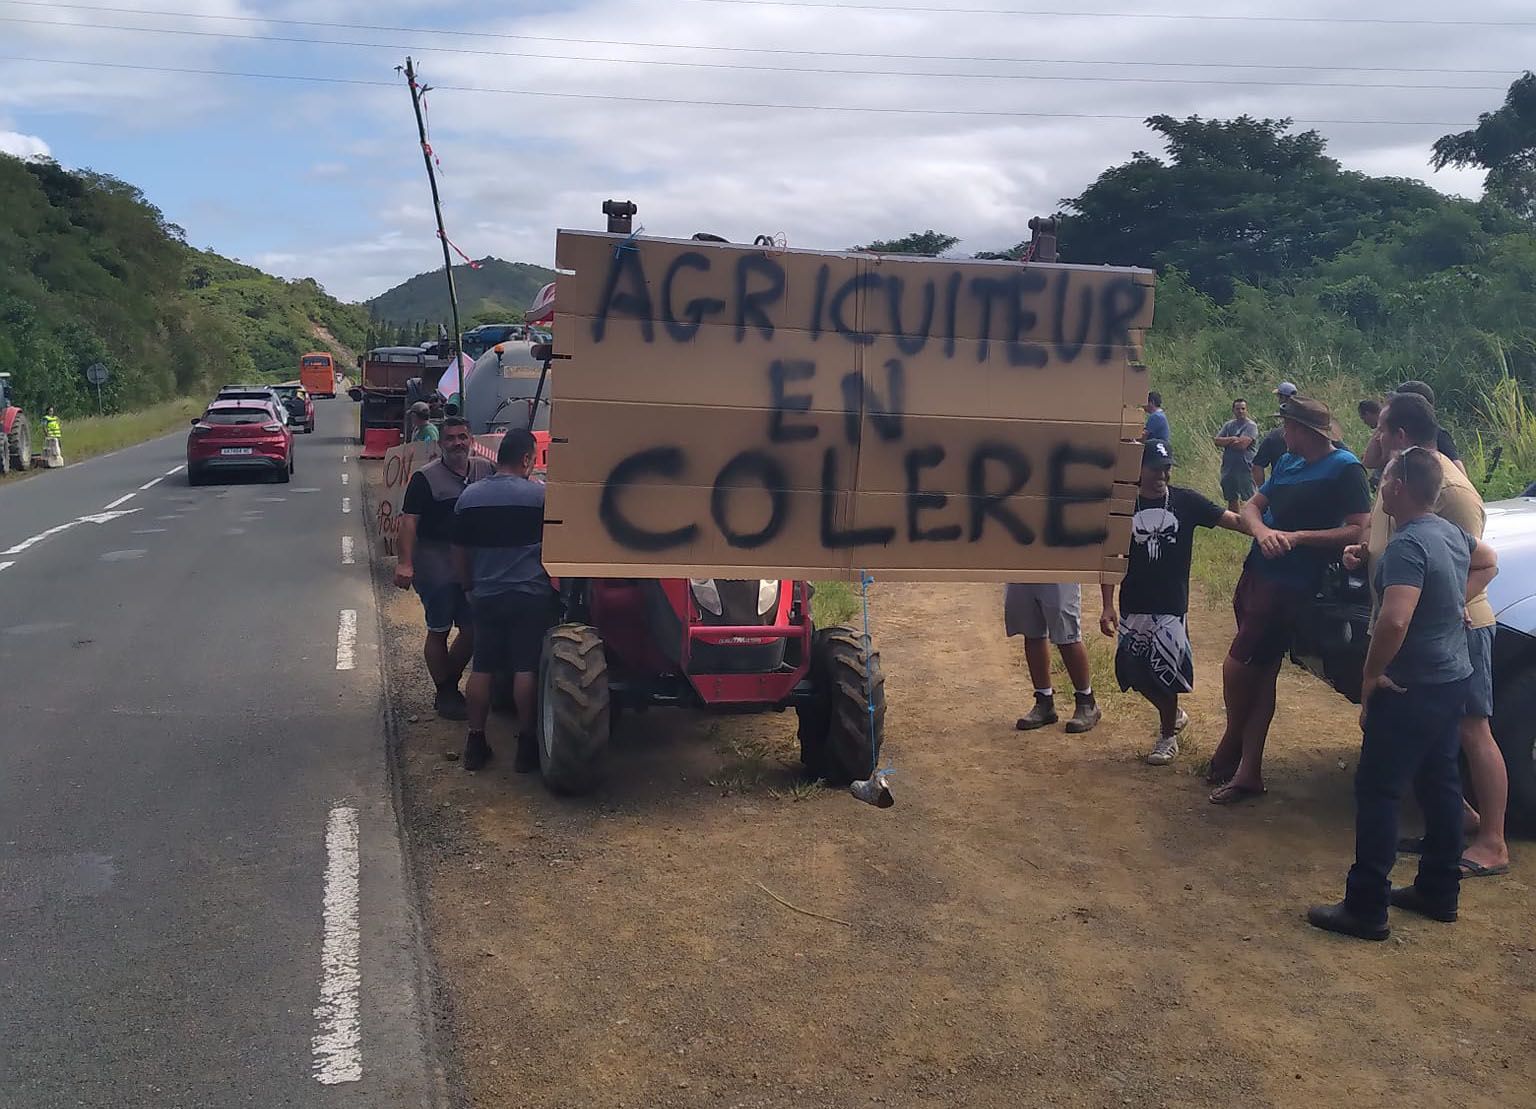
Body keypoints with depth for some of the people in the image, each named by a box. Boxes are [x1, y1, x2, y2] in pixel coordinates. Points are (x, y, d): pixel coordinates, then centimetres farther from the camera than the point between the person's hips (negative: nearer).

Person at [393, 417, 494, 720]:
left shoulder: (485, 471, 4)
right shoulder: (425, 478, -9)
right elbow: (408, 521, -14)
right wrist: (405, 563, -22)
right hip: (436, 566, -5)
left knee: (473, 630, 10)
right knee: (439, 631, 5)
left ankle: (450, 684, 31)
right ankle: (444, 695, 19)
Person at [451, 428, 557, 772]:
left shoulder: (469, 496, 3)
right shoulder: (540, 495, -10)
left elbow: (459, 551, 10)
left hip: (486, 596, 4)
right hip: (531, 595, -3)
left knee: (481, 668, 10)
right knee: (526, 669, 2)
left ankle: (476, 743, 13)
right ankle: (526, 744, 7)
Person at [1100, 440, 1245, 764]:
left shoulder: (1185, 501, -4)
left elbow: (1233, 520, -11)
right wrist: (1108, 606, -2)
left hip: (1172, 605, -2)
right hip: (1133, 605, 2)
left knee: (1165, 670, 2)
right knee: (1134, 669, 6)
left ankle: (1168, 736, 24)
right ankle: (1174, 714, 35)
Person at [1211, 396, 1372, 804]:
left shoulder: (1345, 468, -11)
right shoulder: (1288, 463, 13)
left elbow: (1360, 530, -17)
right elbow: (1251, 507, 10)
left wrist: (1298, 536, -22)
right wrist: (1262, 531, -13)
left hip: (1288, 585, -8)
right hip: (1257, 572, 8)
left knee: (1236, 666, -8)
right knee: (1260, 673, 11)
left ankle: (1231, 743, 19)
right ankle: (1247, 772, 17)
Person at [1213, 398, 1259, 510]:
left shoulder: (1251, 426, -7)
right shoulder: (1228, 425, 12)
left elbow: (1242, 444, -18)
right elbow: (1217, 441, 1)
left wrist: (1225, 442, -4)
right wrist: (1233, 439, -12)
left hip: (1245, 468, -6)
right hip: (1228, 468, 6)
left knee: (1247, 500, -6)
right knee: (1232, 499, 17)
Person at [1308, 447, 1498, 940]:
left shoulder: (1406, 546, -23)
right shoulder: (1451, 533, 6)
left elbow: (1394, 621, -33)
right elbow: (1488, 562, 29)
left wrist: (1371, 674, -20)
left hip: (1412, 689, -9)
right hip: (1453, 679, 10)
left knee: (1377, 790, -3)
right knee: (1439, 784, 18)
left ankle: (1365, 908, 1)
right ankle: (1439, 891, 29)